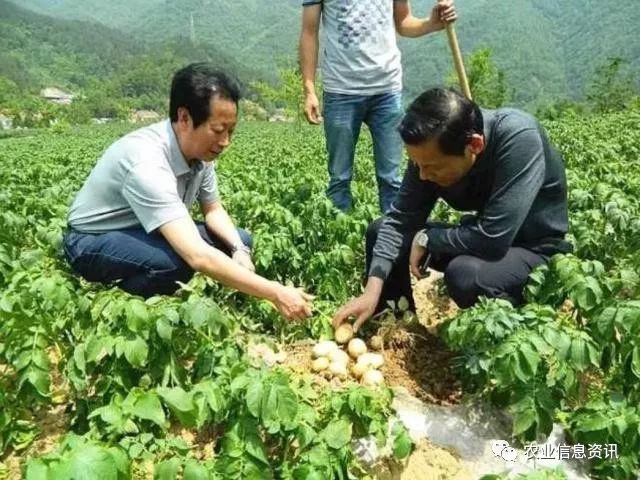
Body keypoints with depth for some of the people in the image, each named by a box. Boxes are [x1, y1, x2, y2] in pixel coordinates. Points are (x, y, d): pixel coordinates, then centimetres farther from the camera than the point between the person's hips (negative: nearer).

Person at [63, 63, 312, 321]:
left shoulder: (199, 148, -12)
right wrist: (276, 293, -44)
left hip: (147, 233, 8)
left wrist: (239, 249, -17)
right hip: (93, 242, -7)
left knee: (240, 241, -3)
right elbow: (198, 256, -45)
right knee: (179, 260, -36)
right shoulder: (147, 162, -37)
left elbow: (214, 209, 3)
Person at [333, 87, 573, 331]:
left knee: (464, 273, -36)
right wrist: (372, 290, -21)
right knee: (379, 231, 0)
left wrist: (426, 239, -20)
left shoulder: (519, 138, -33)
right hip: (484, 237, 6)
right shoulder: (431, 153, -15)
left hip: (536, 250, -5)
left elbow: (492, 239, -36)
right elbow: (400, 219, -11)